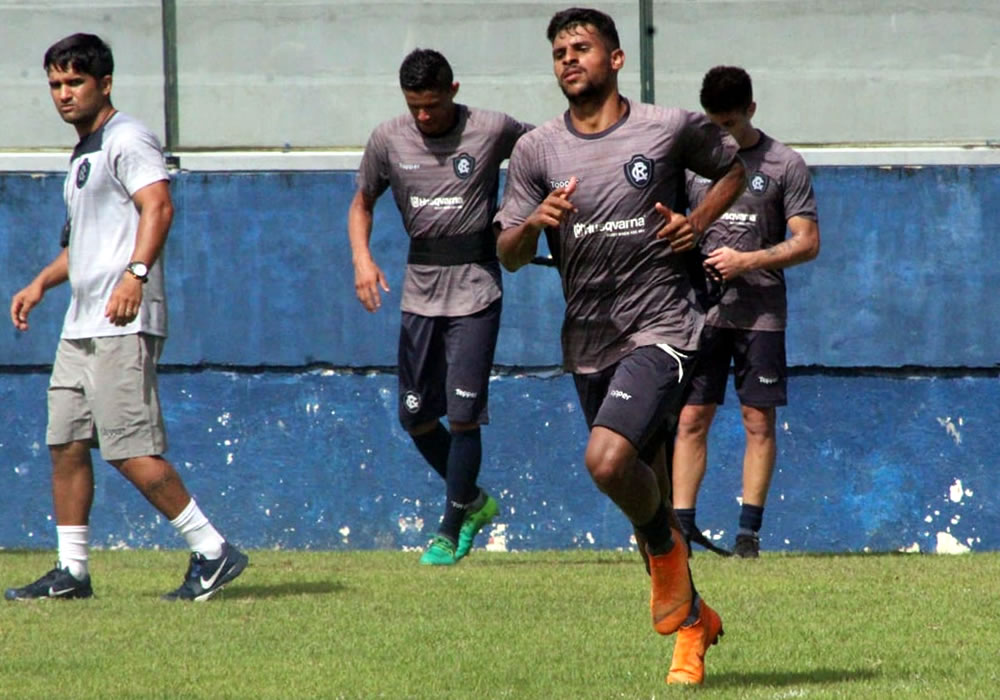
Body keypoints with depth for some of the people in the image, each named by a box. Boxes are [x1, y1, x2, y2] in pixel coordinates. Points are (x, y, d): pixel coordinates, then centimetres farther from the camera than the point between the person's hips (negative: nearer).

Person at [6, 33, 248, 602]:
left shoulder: (127, 139, -7)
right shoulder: (83, 155, 23)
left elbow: (157, 205, -23)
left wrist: (135, 275, -35)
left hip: (124, 324, -10)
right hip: (81, 324, 10)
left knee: (130, 449, -14)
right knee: (66, 444, 7)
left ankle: (213, 551, -10)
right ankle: (72, 571, 13)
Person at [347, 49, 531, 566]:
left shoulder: (493, 131, -7)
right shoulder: (388, 140, 1)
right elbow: (363, 202, 13)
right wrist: (362, 257, -4)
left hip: (475, 288, -4)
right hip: (420, 288, 4)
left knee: (463, 414, -9)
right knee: (415, 416, 7)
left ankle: (450, 530, 3)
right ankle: (473, 500, 30)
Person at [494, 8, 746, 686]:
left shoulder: (672, 129, -3)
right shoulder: (536, 152, 3)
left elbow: (733, 169, 16)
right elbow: (508, 254, 3)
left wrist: (698, 222, -2)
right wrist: (534, 223, -19)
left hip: (661, 330, -5)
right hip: (588, 343, 5)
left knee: (608, 459, -27)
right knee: (639, 485, 13)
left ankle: (666, 549, 2)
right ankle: (692, 622, 31)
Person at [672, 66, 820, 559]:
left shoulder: (785, 165, 0)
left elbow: (807, 242, -2)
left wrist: (747, 261, -12)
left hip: (761, 311, -2)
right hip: (702, 309, 2)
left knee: (759, 420, -1)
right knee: (692, 416, -3)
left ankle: (749, 530, 4)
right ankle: (682, 524, -2)